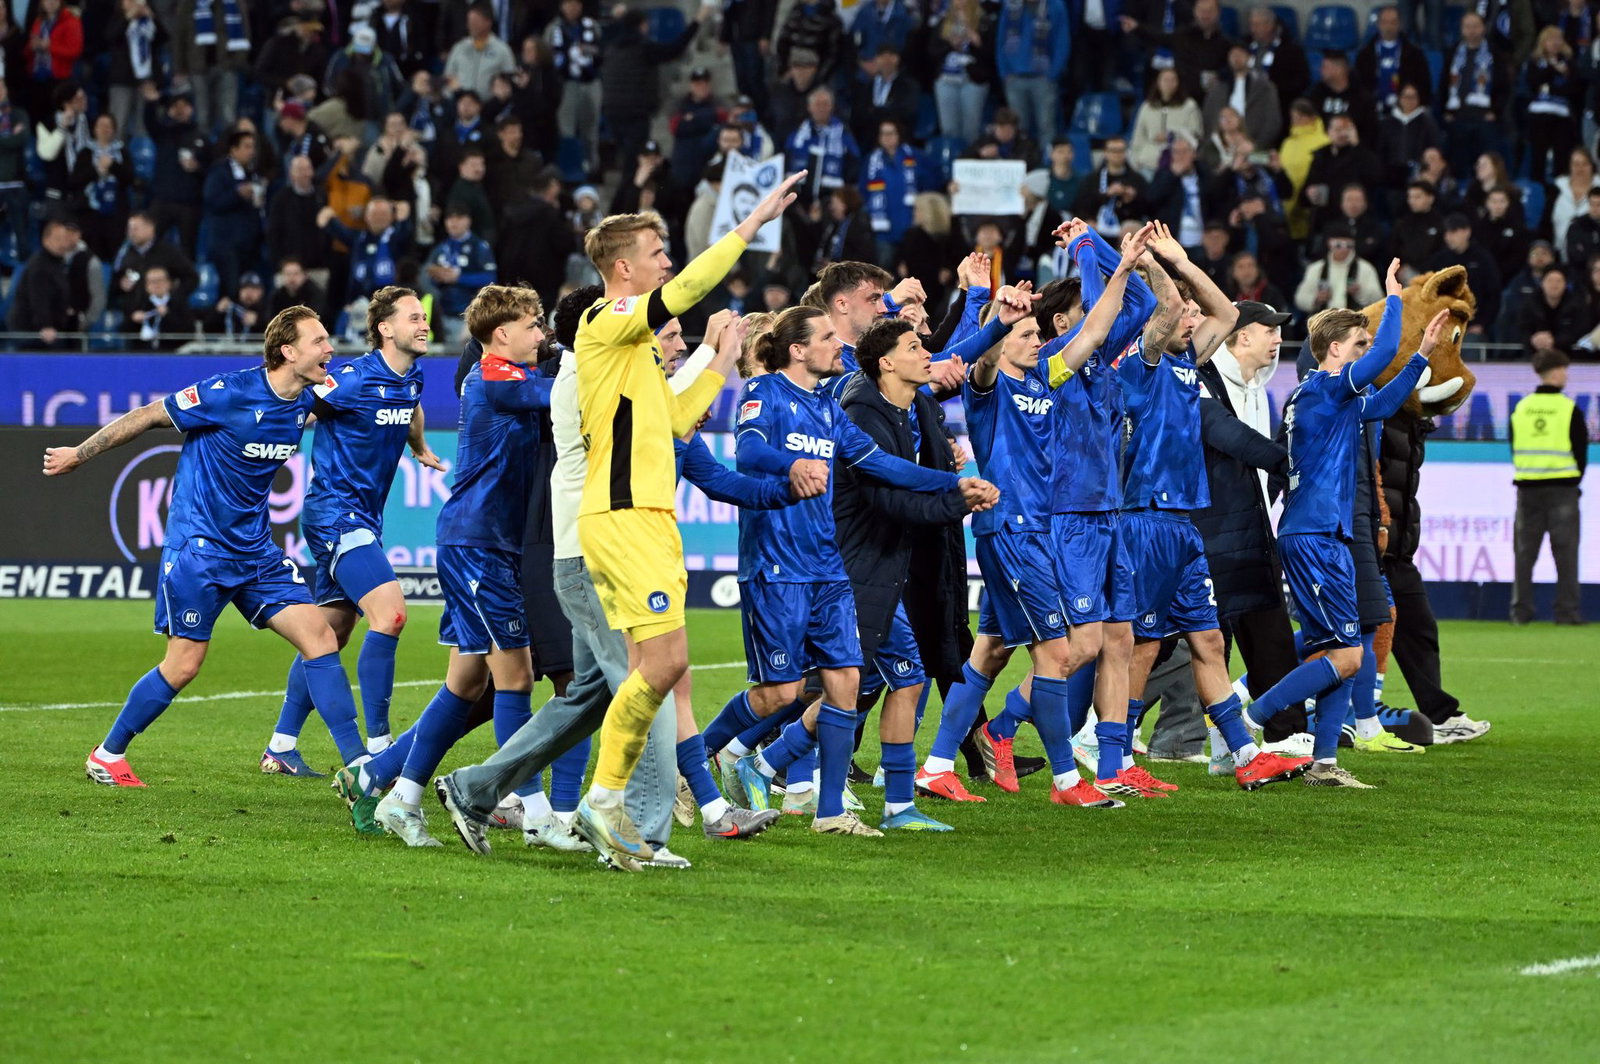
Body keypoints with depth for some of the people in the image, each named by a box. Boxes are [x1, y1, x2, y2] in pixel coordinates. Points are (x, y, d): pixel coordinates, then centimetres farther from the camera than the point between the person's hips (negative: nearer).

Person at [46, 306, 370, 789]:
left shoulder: (305, 399, 0)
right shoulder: (231, 393, -20)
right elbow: (148, 417, -8)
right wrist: (78, 454, 1)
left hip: (256, 550, 6)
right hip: (200, 546, -6)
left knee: (320, 638, -6)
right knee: (184, 664, -2)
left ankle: (356, 762, -5)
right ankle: (107, 755, 18)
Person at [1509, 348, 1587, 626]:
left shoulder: (1521, 408, 5)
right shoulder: (1569, 409, -6)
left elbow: (1514, 449, 8)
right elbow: (1581, 449, -2)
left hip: (1527, 488, 3)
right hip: (1562, 488, -3)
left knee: (1525, 551, 8)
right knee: (1565, 551, 0)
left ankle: (1520, 610, 6)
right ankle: (1566, 611, -5)